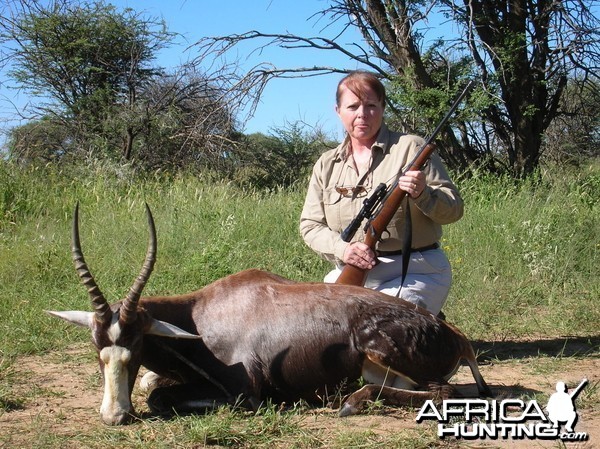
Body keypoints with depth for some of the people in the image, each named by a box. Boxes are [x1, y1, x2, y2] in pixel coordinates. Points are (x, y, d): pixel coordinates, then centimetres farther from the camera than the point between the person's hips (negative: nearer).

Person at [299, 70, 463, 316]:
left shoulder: (410, 148, 1)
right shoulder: (326, 165, 13)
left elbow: (454, 208, -1)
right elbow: (310, 225, 9)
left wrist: (422, 194, -23)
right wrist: (342, 248, -12)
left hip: (415, 274, -4)